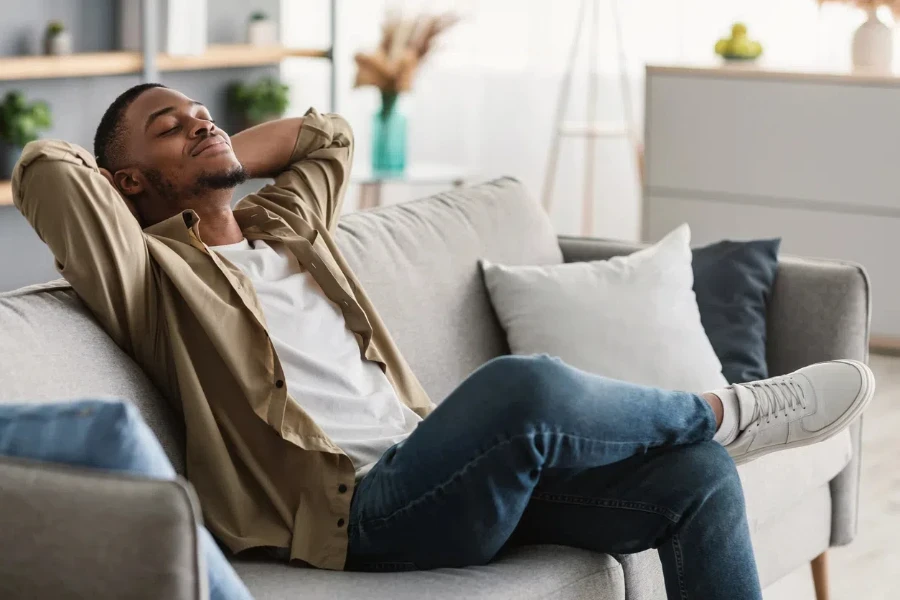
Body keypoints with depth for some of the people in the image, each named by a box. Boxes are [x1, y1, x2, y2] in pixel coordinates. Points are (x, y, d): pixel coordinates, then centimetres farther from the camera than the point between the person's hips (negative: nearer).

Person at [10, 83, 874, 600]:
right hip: (351, 511, -8)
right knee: (527, 389, -35)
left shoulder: (284, 227, 25)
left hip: (438, 475, 8)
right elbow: (43, 168, -12)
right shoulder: (151, 271, 3)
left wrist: (214, 160, 29)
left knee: (696, 475, -8)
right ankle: (724, 411, -5)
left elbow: (328, 135, 42)